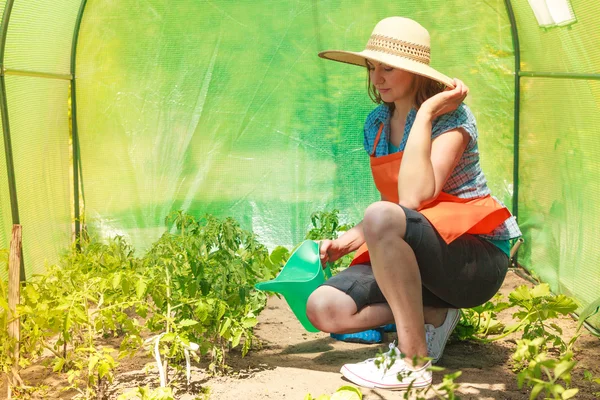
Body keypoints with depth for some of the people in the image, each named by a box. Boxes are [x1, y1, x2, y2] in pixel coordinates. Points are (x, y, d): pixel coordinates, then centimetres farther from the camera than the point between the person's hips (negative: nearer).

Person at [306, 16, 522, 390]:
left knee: (383, 217, -37)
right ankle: (432, 313, 1)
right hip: (411, 256, 7)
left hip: (477, 257, -6)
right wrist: (347, 241, 1)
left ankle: (413, 362, -23)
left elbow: (413, 198, -28)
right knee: (323, 308, -15)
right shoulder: (377, 123, 8)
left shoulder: (451, 116, -12)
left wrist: (426, 113, -23)